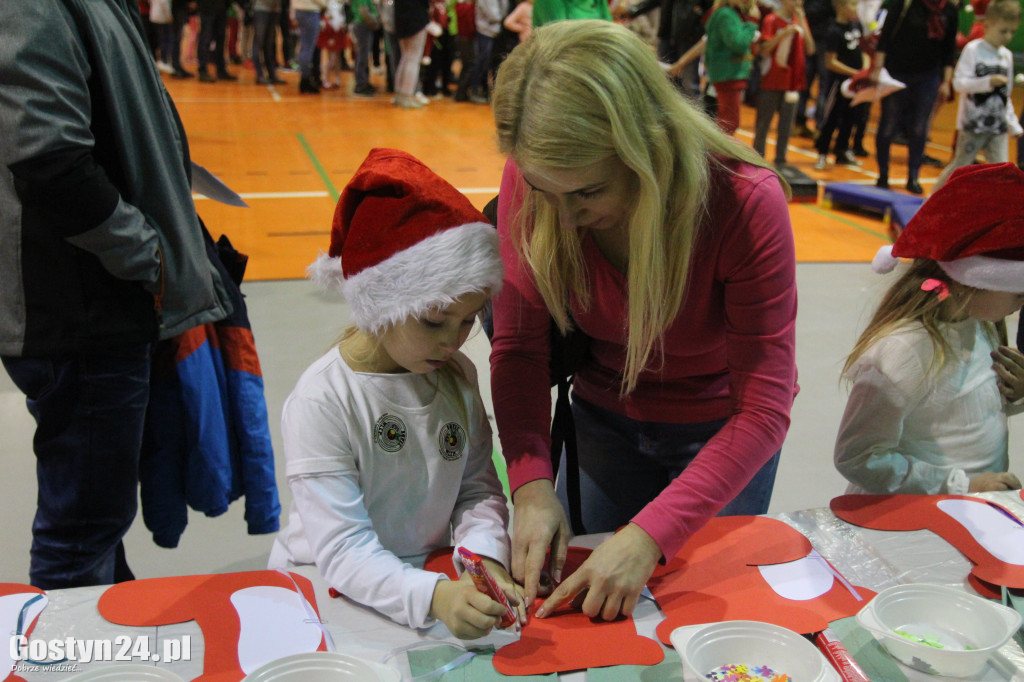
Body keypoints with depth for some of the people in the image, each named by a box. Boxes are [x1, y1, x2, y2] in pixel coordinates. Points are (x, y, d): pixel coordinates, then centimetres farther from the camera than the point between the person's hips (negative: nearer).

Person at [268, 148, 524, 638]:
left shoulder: (457, 376, 1)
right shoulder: (322, 400, -18)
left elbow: (478, 488, 3)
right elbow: (342, 550, -22)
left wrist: (485, 558, -17)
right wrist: (433, 596, -37)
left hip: (432, 574, 5)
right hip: (333, 593, -5)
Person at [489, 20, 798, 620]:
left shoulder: (746, 201, -33)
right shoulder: (531, 180, -24)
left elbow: (764, 409, -30)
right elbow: (518, 346, -15)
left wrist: (650, 535, -40)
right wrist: (532, 482, -30)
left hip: (723, 430, -2)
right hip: (606, 420, 3)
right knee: (599, 615, 16)